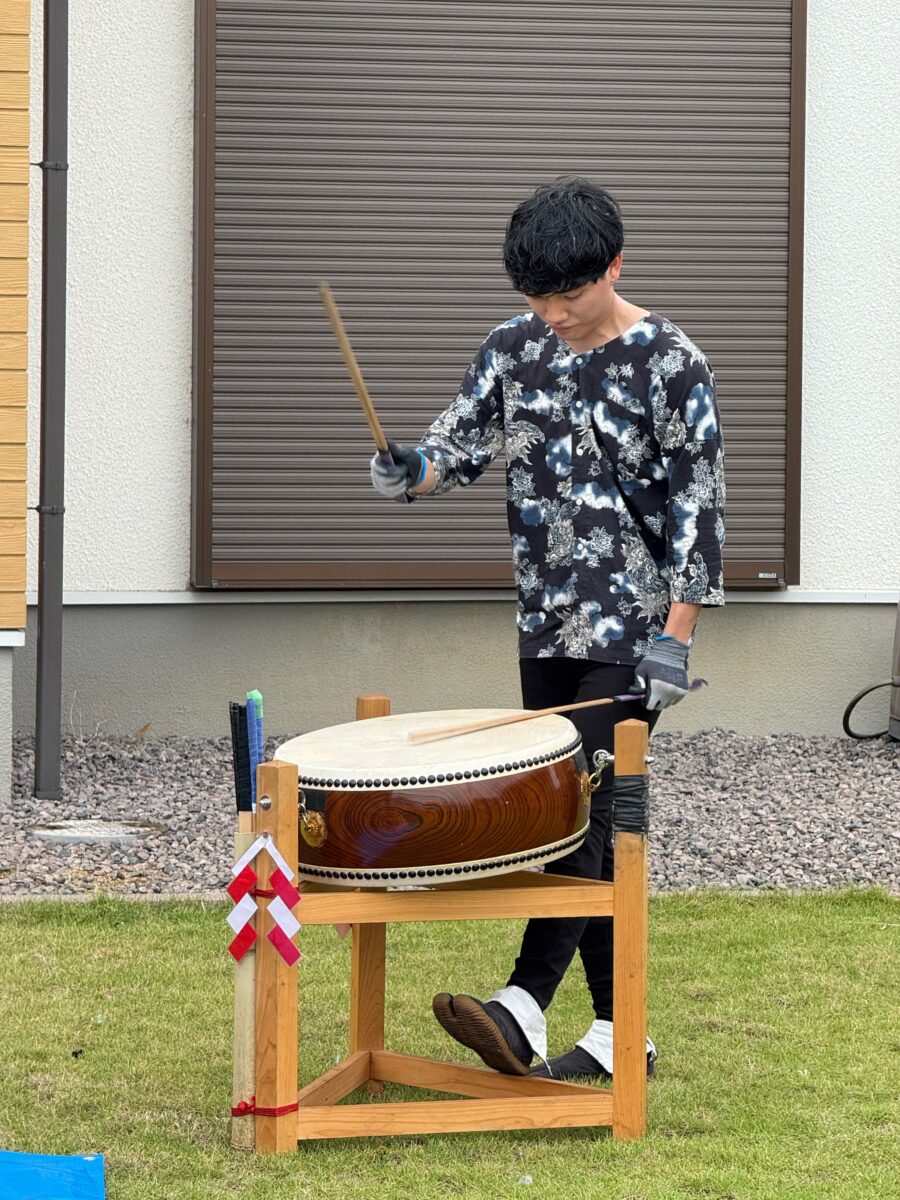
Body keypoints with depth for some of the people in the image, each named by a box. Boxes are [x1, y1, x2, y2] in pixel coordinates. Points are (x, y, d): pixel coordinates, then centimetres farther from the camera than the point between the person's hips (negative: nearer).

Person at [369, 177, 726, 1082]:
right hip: (547, 625, 7)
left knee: (587, 808, -15)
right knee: (578, 822, 8)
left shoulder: (669, 365, -10)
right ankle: (618, 1030, 14)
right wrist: (409, 469, -16)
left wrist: (676, 635, -16)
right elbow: (461, 442, 9)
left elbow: (698, 507, -11)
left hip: (631, 629, -7)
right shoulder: (514, 349, 6)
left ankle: (522, 1007, -25)